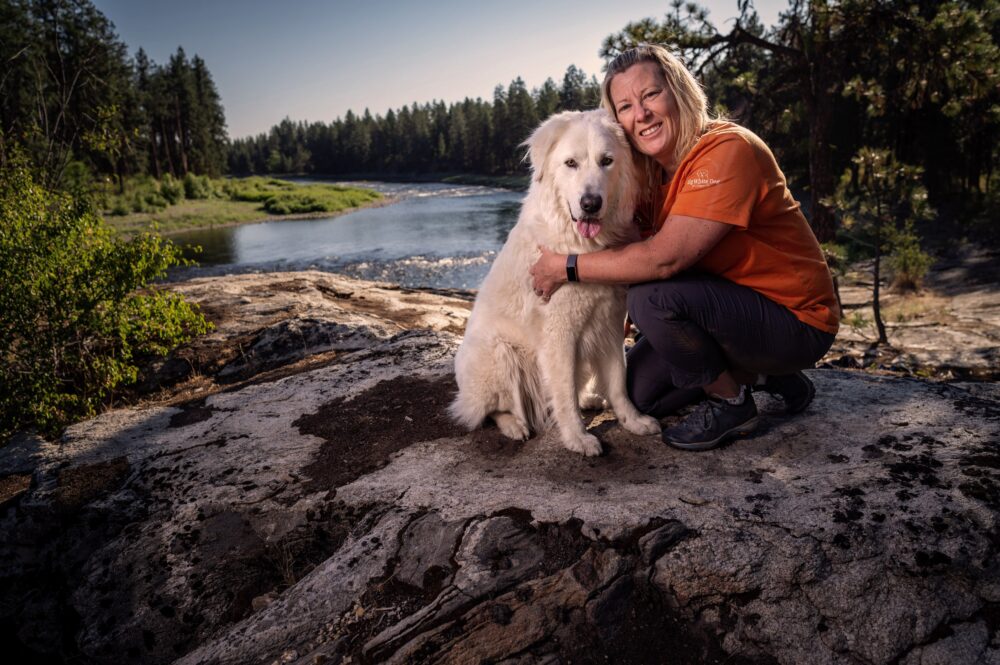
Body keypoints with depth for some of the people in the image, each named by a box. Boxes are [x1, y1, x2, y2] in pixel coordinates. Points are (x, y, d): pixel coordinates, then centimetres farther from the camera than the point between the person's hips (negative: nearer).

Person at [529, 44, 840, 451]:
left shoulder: (728, 150, -24)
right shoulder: (651, 169, 3)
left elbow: (665, 258, -33)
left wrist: (567, 267, -24)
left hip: (796, 319, -8)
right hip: (733, 305, 9)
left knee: (652, 297, -30)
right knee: (639, 392, 9)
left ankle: (730, 402, -5)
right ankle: (760, 375, 19)